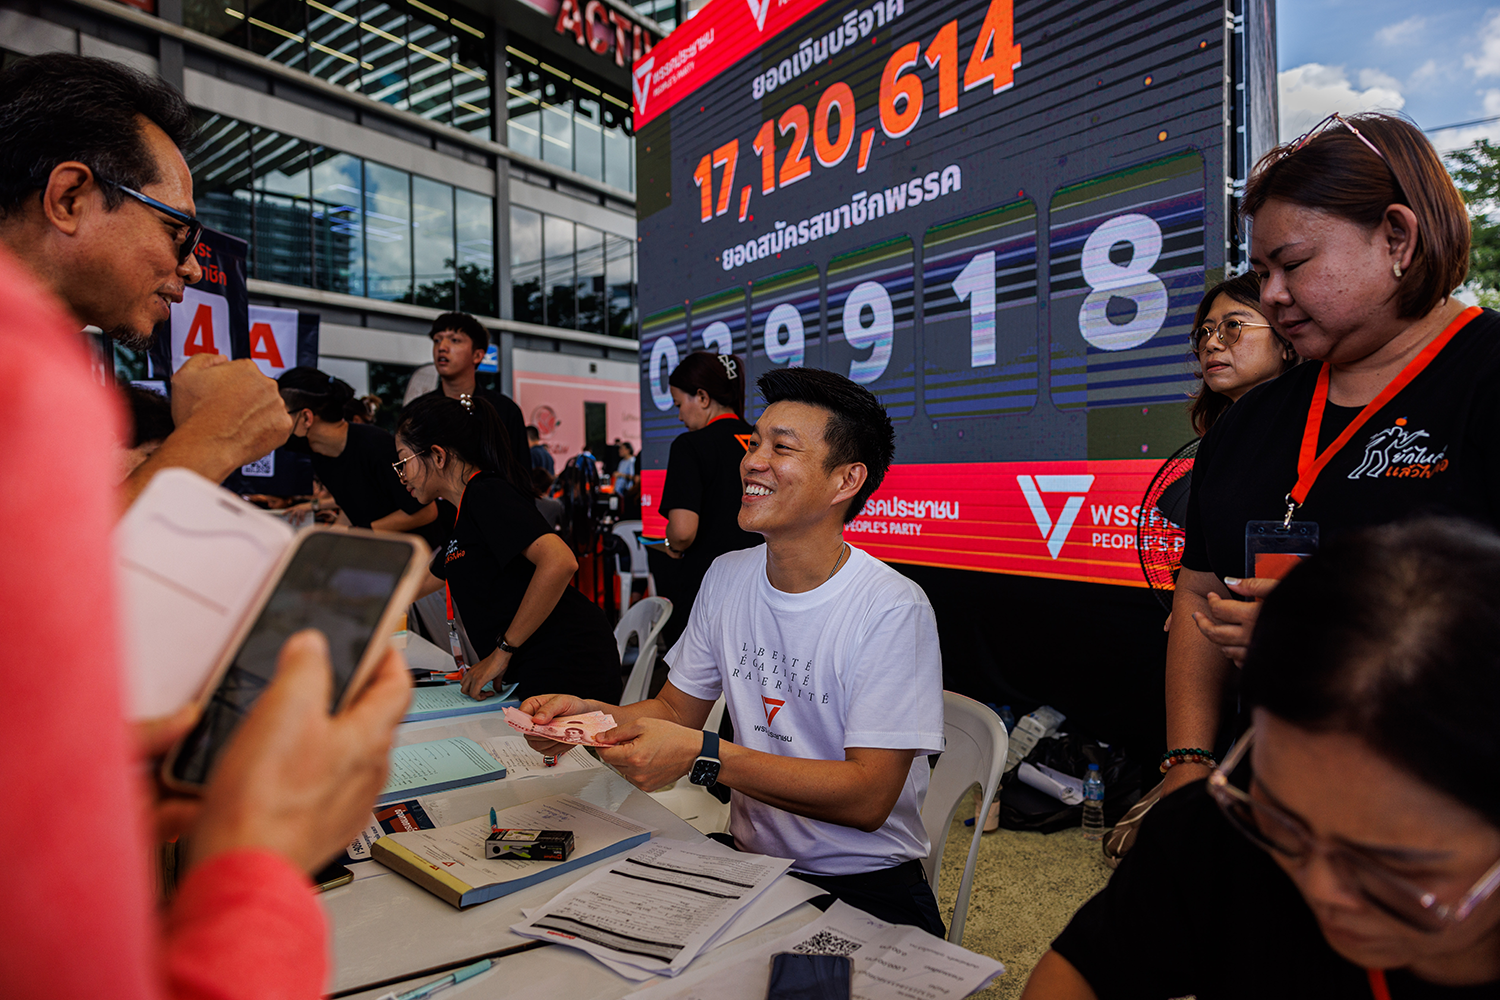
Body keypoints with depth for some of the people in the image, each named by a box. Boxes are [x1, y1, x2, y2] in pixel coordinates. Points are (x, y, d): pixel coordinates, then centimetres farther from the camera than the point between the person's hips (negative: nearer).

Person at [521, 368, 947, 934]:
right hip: (746, 857, 5)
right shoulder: (726, 578, 2)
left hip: (865, 885, -5)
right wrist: (589, 714, -11)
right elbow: (677, 709, 9)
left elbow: (867, 798, -21)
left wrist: (703, 755, -28)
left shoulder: (892, 611, -18)